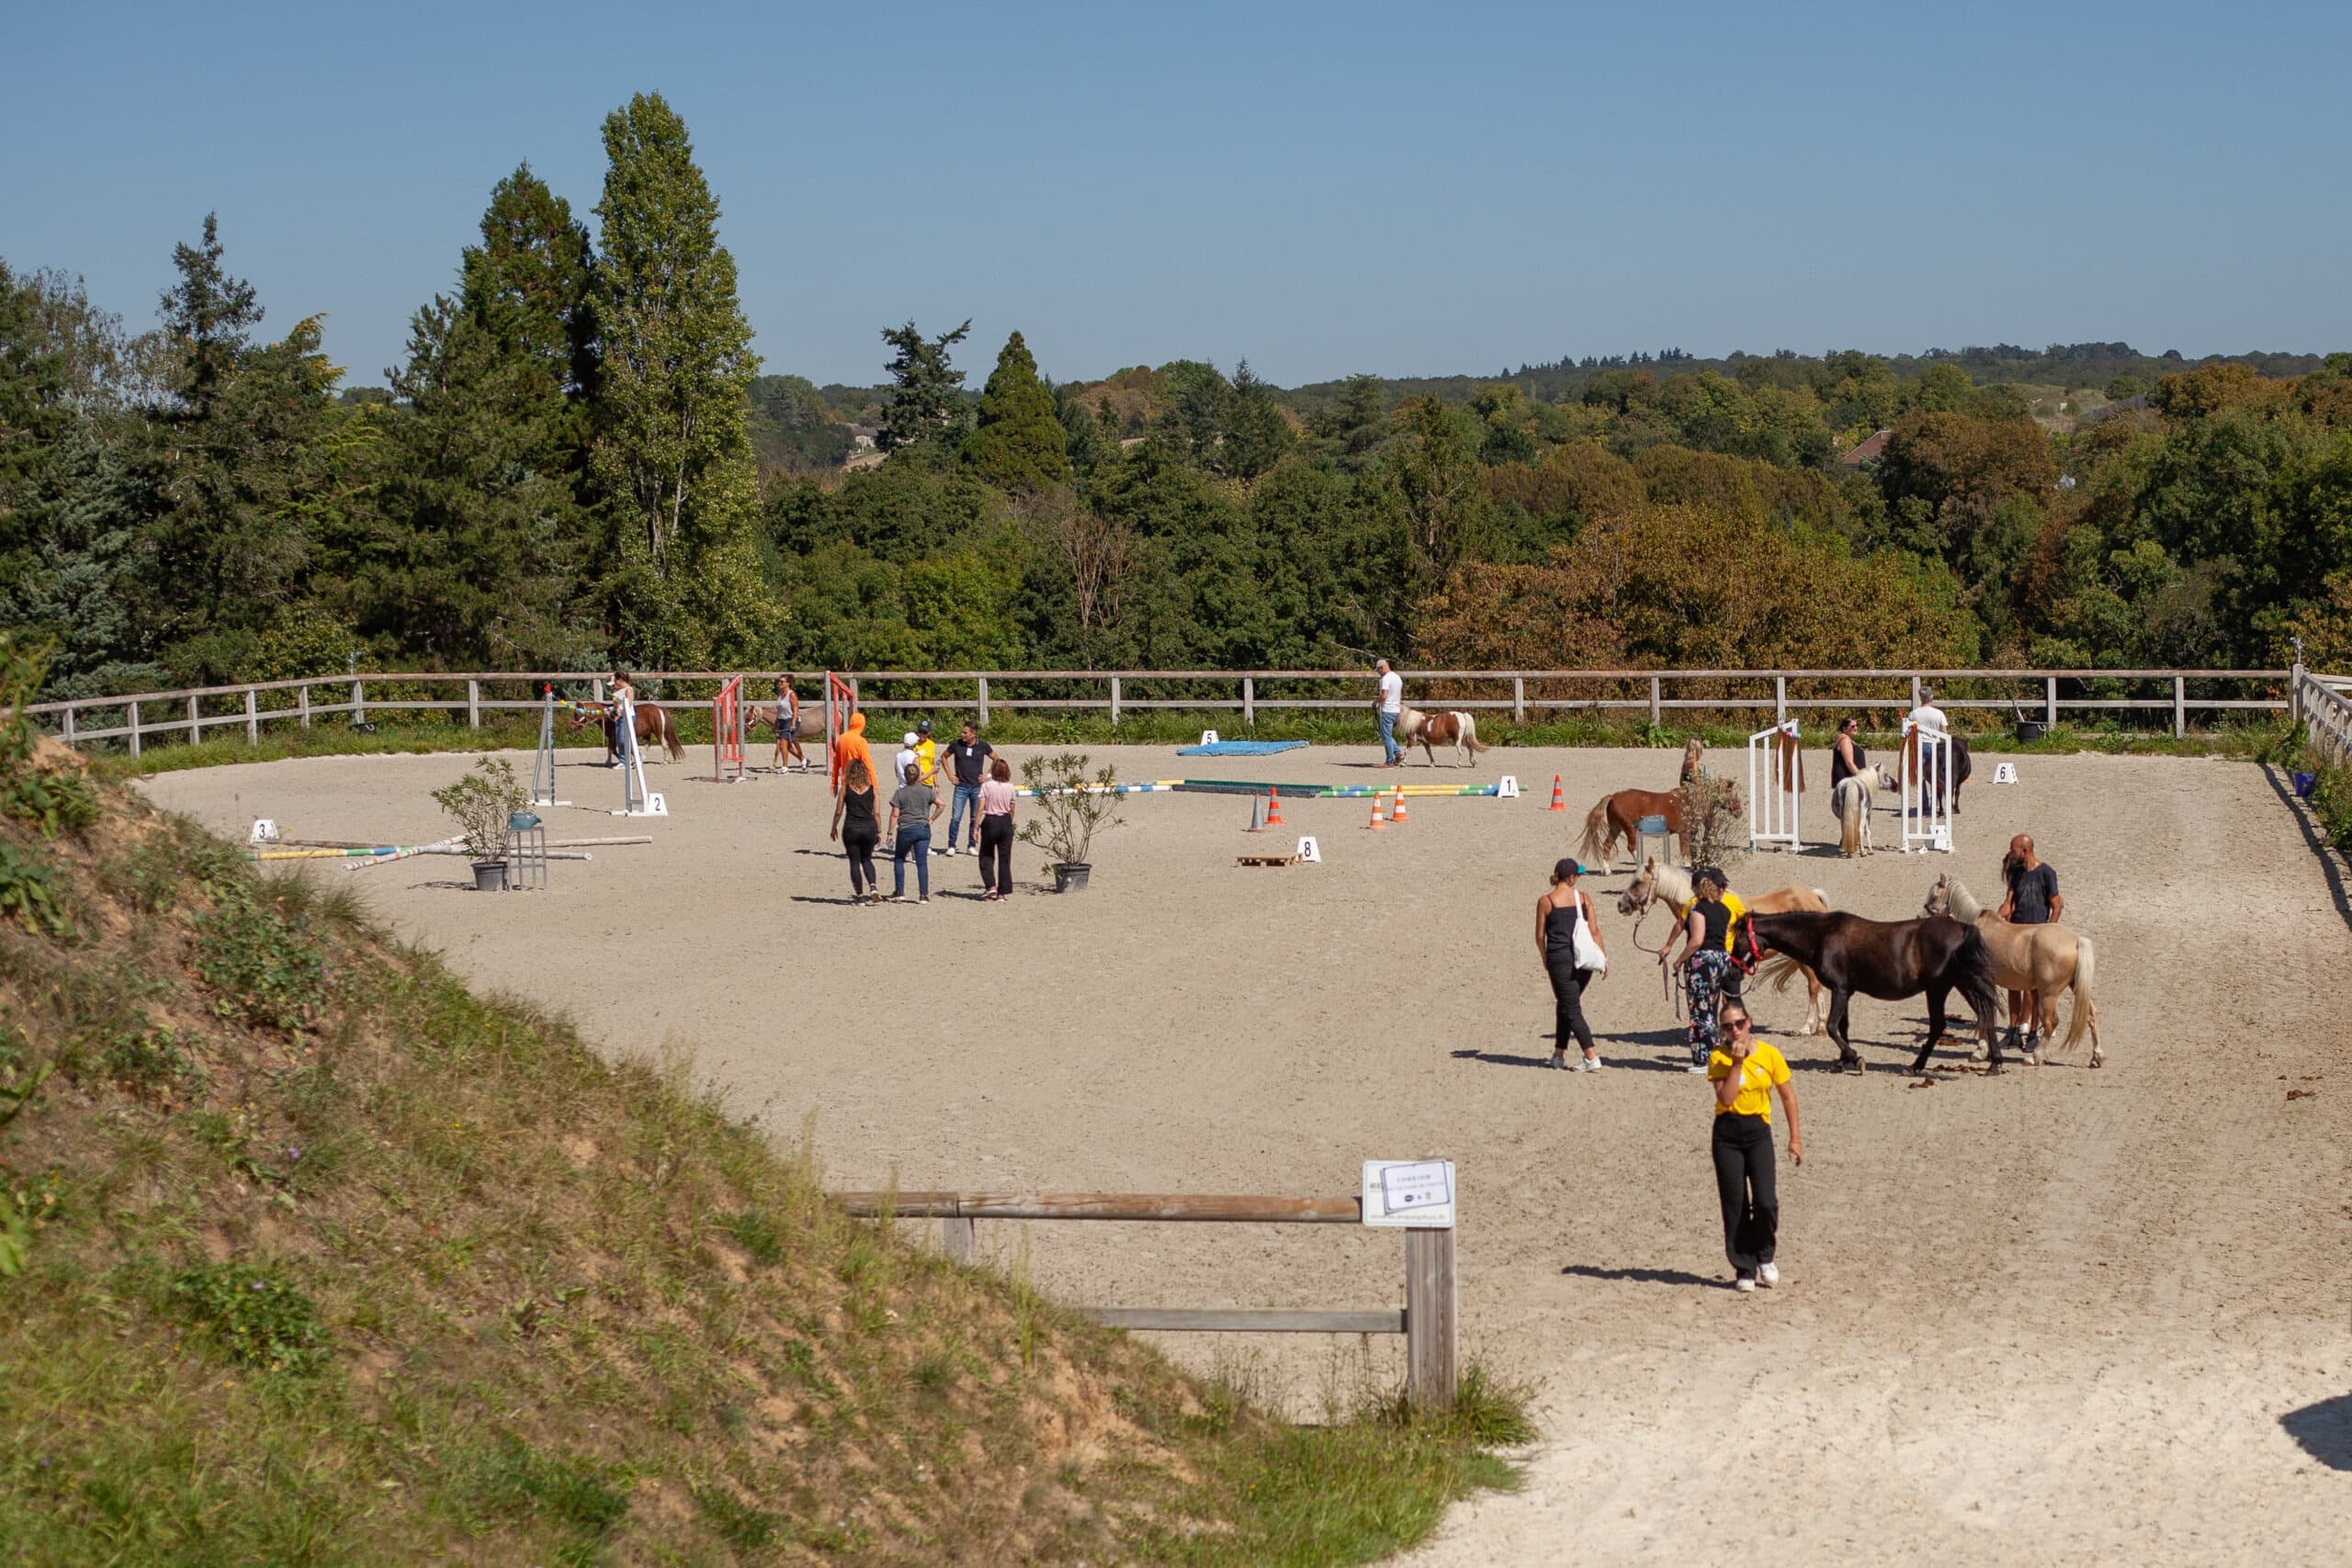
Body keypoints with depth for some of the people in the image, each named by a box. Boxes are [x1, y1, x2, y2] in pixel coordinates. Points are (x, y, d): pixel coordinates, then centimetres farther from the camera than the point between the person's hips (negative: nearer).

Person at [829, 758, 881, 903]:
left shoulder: (845, 789, -2)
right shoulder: (871, 789, 2)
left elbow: (838, 811, 0)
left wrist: (834, 828, 13)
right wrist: (879, 832, 10)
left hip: (851, 828, -2)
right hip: (869, 827, 2)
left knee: (855, 862, 8)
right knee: (866, 860, 19)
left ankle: (859, 896, 7)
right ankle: (873, 887, -3)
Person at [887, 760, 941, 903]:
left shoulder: (900, 793, -5)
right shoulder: (927, 791, 1)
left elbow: (894, 815, -6)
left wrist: (890, 833, -1)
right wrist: (931, 819, 5)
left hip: (906, 830, -2)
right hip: (924, 829, 2)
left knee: (899, 859, 18)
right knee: (922, 862, 2)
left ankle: (899, 891, 15)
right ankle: (923, 895, -3)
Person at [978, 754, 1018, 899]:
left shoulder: (986, 786, -9)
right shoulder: (1010, 787, -1)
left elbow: (980, 809, -11)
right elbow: (1012, 810, 7)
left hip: (990, 821, -3)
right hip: (1006, 822, 3)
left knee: (986, 855, 14)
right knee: (1004, 858, 7)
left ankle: (990, 886, -1)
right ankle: (1001, 893, 6)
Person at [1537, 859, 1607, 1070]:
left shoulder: (1545, 901, -5)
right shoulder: (1583, 898, 2)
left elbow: (1540, 936, 1)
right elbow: (1594, 931, 3)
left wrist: (1545, 958, 17)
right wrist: (1602, 958, 11)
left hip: (1560, 959, -4)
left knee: (1572, 1010, 0)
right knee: (1565, 1004, 20)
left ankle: (1592, 1056, -10)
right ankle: (1559, 1053, 24)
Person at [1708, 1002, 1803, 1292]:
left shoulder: (1769, 1054, -3)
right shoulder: (1718, 1057, -5)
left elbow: (1788, 1096, 5)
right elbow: (1726, 1098, -17)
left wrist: (1795, 1138, 4)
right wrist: (1737, 1063, -20)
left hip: (1758, 1131, 0)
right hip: (1727, 1134, 0)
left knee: (1765, 1202, -13)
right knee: (1735, 1206, 0)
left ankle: (1764, 1257, 14)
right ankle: (1744, 1270, 12)